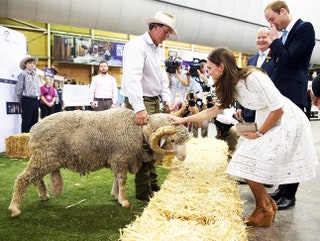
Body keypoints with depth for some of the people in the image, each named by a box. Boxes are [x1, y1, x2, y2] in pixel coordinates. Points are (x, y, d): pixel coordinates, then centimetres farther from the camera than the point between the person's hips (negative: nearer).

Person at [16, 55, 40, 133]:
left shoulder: (35, 74, 15)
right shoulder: (23, 74, -3)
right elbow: (18, 89, -3)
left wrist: (37, 98, 13)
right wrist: (21, 101, 2)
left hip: (35, 100, 6)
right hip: (27, 100, -6)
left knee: (34, 121, 8)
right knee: (26, 122, -4)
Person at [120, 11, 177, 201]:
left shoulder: (159, 51, 16)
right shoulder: (137, 46, -14)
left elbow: (163, 79, 20)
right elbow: (132, 77, -27)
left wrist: (166, 99, 4)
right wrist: (139, 108, -35)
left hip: (154, 102, 9)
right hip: (140, 102, -9)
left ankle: (153, 183, 28)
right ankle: (143, 191, 4)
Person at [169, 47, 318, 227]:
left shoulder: (253, 77, -24)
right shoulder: (232, 87, 3)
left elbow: (278, 109, -22)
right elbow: (213, 111, 13)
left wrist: (258, 134, -12)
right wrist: (183, 120, 13)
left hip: (287, 122, -8)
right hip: (268, 122, 8)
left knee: (249, 165, -9)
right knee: (248, 164, 6)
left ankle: (264, 211, 11)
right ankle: (269, 205, 24)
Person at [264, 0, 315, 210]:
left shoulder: (305, 28, -8)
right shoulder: (284, 34, 16)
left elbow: (289, 59, -18)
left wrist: (274, 41, -7)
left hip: (292, 97, -9)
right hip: (280, 96, 9)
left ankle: (290, 194, 4)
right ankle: (283, 187, 22)